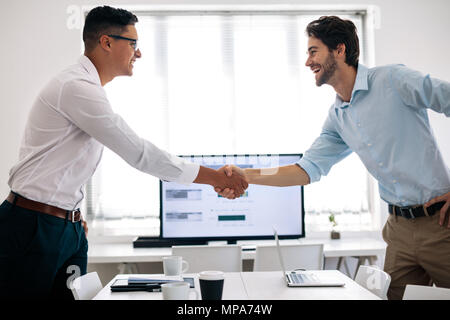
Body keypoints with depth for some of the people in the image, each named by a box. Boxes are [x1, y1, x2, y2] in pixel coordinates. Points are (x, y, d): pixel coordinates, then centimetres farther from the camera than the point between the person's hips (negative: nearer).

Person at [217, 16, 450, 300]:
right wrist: (247, 176, -4)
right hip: (400, 227, 6)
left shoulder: (393, 80, -11)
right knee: (397, 295, 10)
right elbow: (310, 168, 6)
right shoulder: (337, 117, 9)